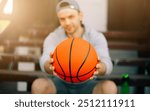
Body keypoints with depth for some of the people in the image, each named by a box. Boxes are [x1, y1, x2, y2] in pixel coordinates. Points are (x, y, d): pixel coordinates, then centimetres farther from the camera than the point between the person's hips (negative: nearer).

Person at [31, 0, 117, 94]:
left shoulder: (97, 37, -15)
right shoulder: (52, 38, -15)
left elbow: (107, 66, -32)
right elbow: (45, 63, -34)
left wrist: (99, 67, -57)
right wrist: (50, 66, -59)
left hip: (86, 86, 0)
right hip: (61, 86, 0)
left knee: (110, 87, -34)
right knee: (38, 85, -34)